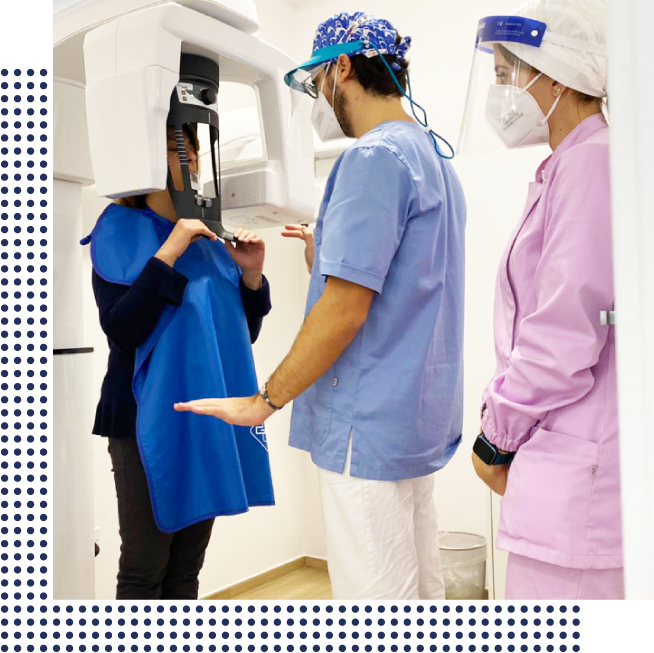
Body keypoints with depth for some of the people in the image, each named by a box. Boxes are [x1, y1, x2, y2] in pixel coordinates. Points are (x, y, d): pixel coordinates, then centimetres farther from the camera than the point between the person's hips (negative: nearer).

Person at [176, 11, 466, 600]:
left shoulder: (373, 157, -14)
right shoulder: (435, 156, 16)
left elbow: (345, 307, -21)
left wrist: (265, 401, -12)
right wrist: (330, 252, 22)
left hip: (370, 423, -10)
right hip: (422, 415, 10)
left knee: (373, 591, 2)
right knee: (420, 583, 19)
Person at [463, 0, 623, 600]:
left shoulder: (592, 164, -15)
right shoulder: (568, 168, 16)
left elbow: (565, 337, -19)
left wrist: (497, 439, -6)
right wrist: (503, 404, 12)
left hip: (578, 480, -10)